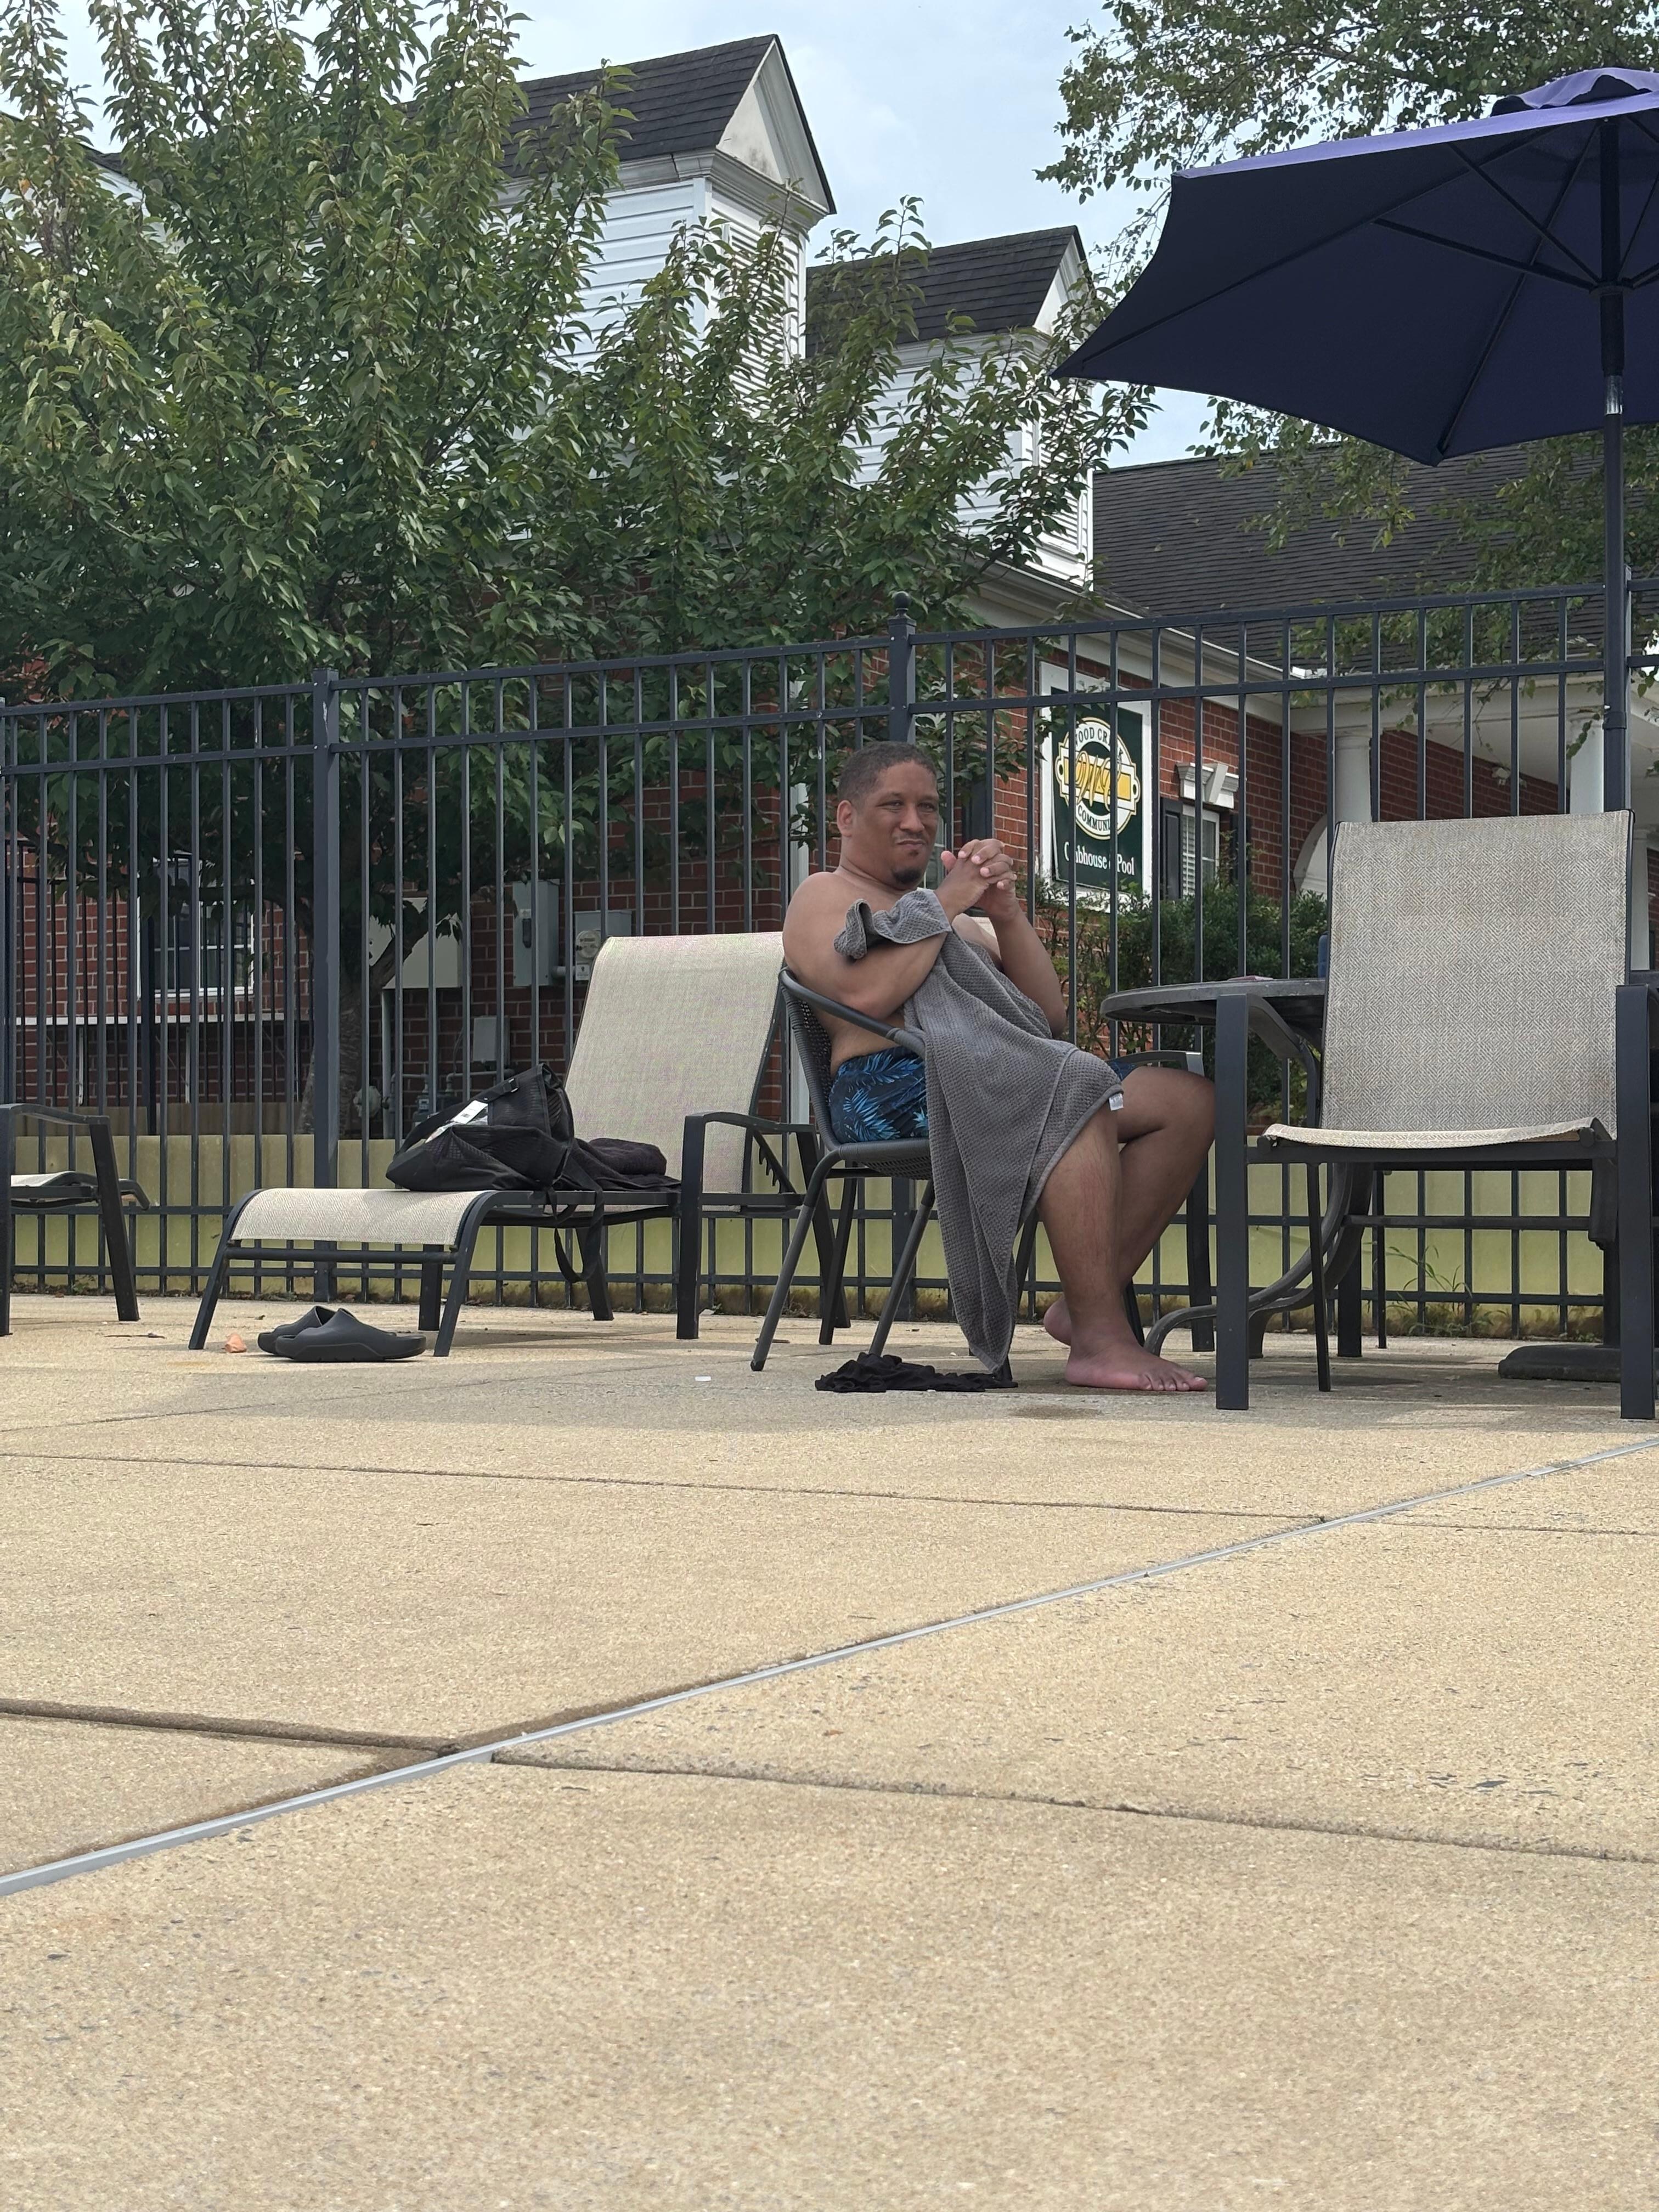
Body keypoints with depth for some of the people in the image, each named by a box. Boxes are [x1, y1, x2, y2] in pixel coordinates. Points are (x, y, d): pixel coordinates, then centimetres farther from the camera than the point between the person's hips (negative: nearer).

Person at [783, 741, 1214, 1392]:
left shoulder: (958, 921, 33)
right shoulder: (826, 897, 11)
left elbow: (1048, 1019, 18)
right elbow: (867, 993, -13)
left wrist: (1005, 914, 5)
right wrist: (947, 902, -6)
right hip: (893, 1085, -8)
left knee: (1188, 1101, -6)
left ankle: (1085, 1302, -14)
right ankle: (1101, 1340, -37)